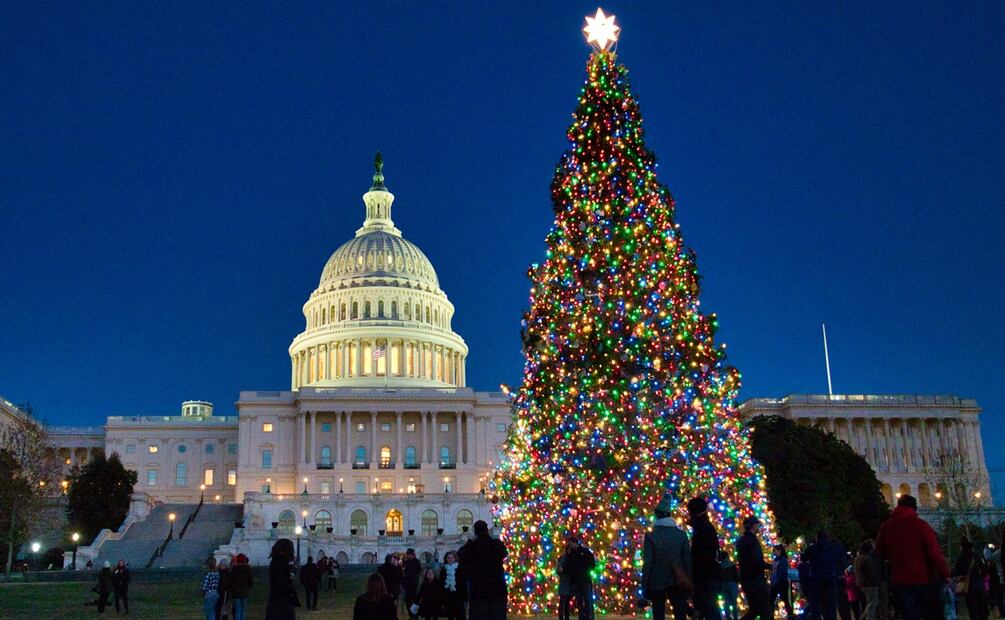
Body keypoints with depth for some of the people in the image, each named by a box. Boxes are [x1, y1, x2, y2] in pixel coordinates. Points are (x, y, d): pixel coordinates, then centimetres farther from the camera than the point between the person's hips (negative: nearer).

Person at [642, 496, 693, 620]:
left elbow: (647, 563, -8)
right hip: (677, 582, 2)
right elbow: (688, 560, 1)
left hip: (657, 583, -2)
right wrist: (689, 584, 7)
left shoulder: (650, 536, -7)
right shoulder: (681, 534, 0)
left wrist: (644, 586, -1)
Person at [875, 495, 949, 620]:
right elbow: (935, 552, -14)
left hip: (899, 581, 3)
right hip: (923, 578, -3)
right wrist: (945, 574, -9)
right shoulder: (920, 525, -8)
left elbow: (880, 553, 15)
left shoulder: (886, 526, 5)